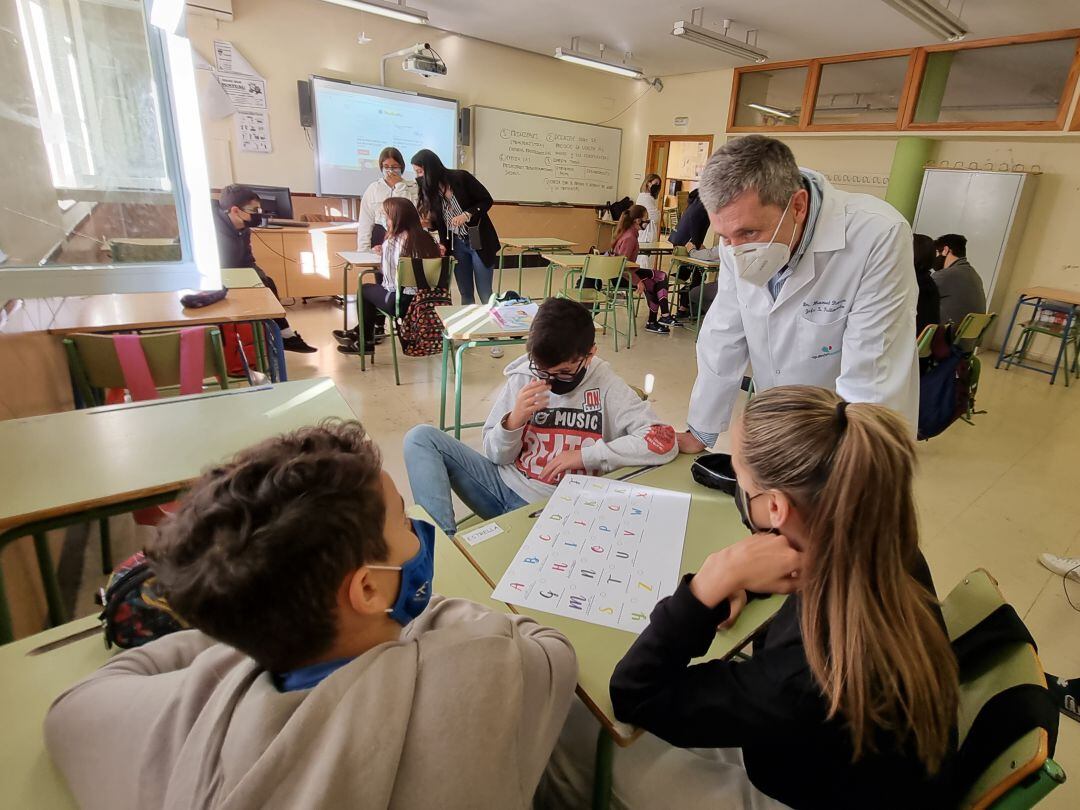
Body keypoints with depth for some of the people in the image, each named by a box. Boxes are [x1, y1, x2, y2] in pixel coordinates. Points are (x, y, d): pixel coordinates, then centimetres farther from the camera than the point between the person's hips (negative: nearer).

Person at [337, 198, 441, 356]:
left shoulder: (391, 243, -13)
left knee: (365, 289, 22)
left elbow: (390, 281, -11)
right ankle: (376, 329, 40)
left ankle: (366, 342, 32)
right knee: (380, 278, 29)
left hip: (402, 302, -6)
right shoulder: (426, 238, 2)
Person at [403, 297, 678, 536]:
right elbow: (497, 455, 4)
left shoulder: (605, 386, -10)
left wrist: (585, 455, -18)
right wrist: (513, 422, -18)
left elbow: (664, 441, -19)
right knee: (421, 437, -10)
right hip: (505, 482, 5)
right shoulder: (522, 378, -3)